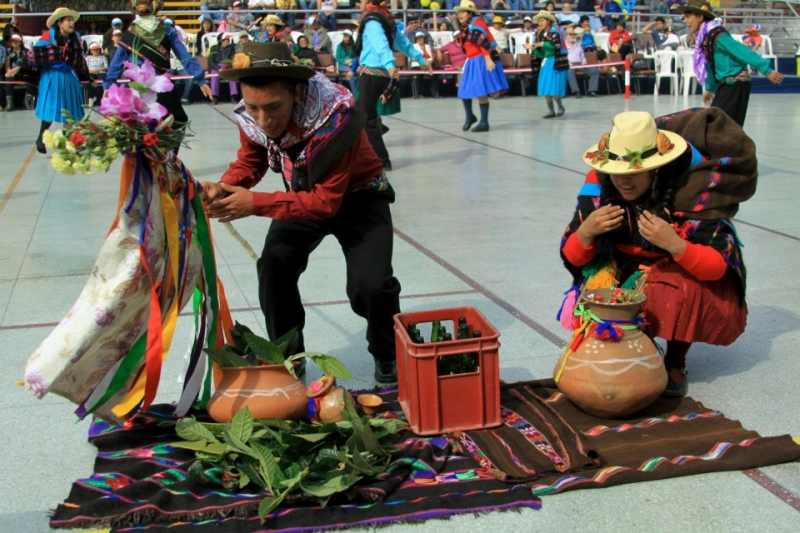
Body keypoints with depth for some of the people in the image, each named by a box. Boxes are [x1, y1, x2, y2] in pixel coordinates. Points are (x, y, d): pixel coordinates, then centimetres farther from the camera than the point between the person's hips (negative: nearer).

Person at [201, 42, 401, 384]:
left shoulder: (336, 118, -37)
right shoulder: (251, 116, -21)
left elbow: (327, 202, -33)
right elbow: (250, 162, -3)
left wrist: (255, 204, -40)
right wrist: (223, 187, -26)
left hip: (358, 196, -5)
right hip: (304, 195, 5)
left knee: (370, 285, -20)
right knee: (274, 265, -15)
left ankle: (388, 356, 12)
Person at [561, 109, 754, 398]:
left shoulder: (693, 187, -29)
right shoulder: (599, 184, -19)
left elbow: (718, 265, -31)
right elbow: (572, 258, -14)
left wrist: (674, 244, -49)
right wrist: (586, 232, -36)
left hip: (689, 278, -3)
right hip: (629, 274, 3)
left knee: (679, 289, -34)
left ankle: (676, 363, -5)